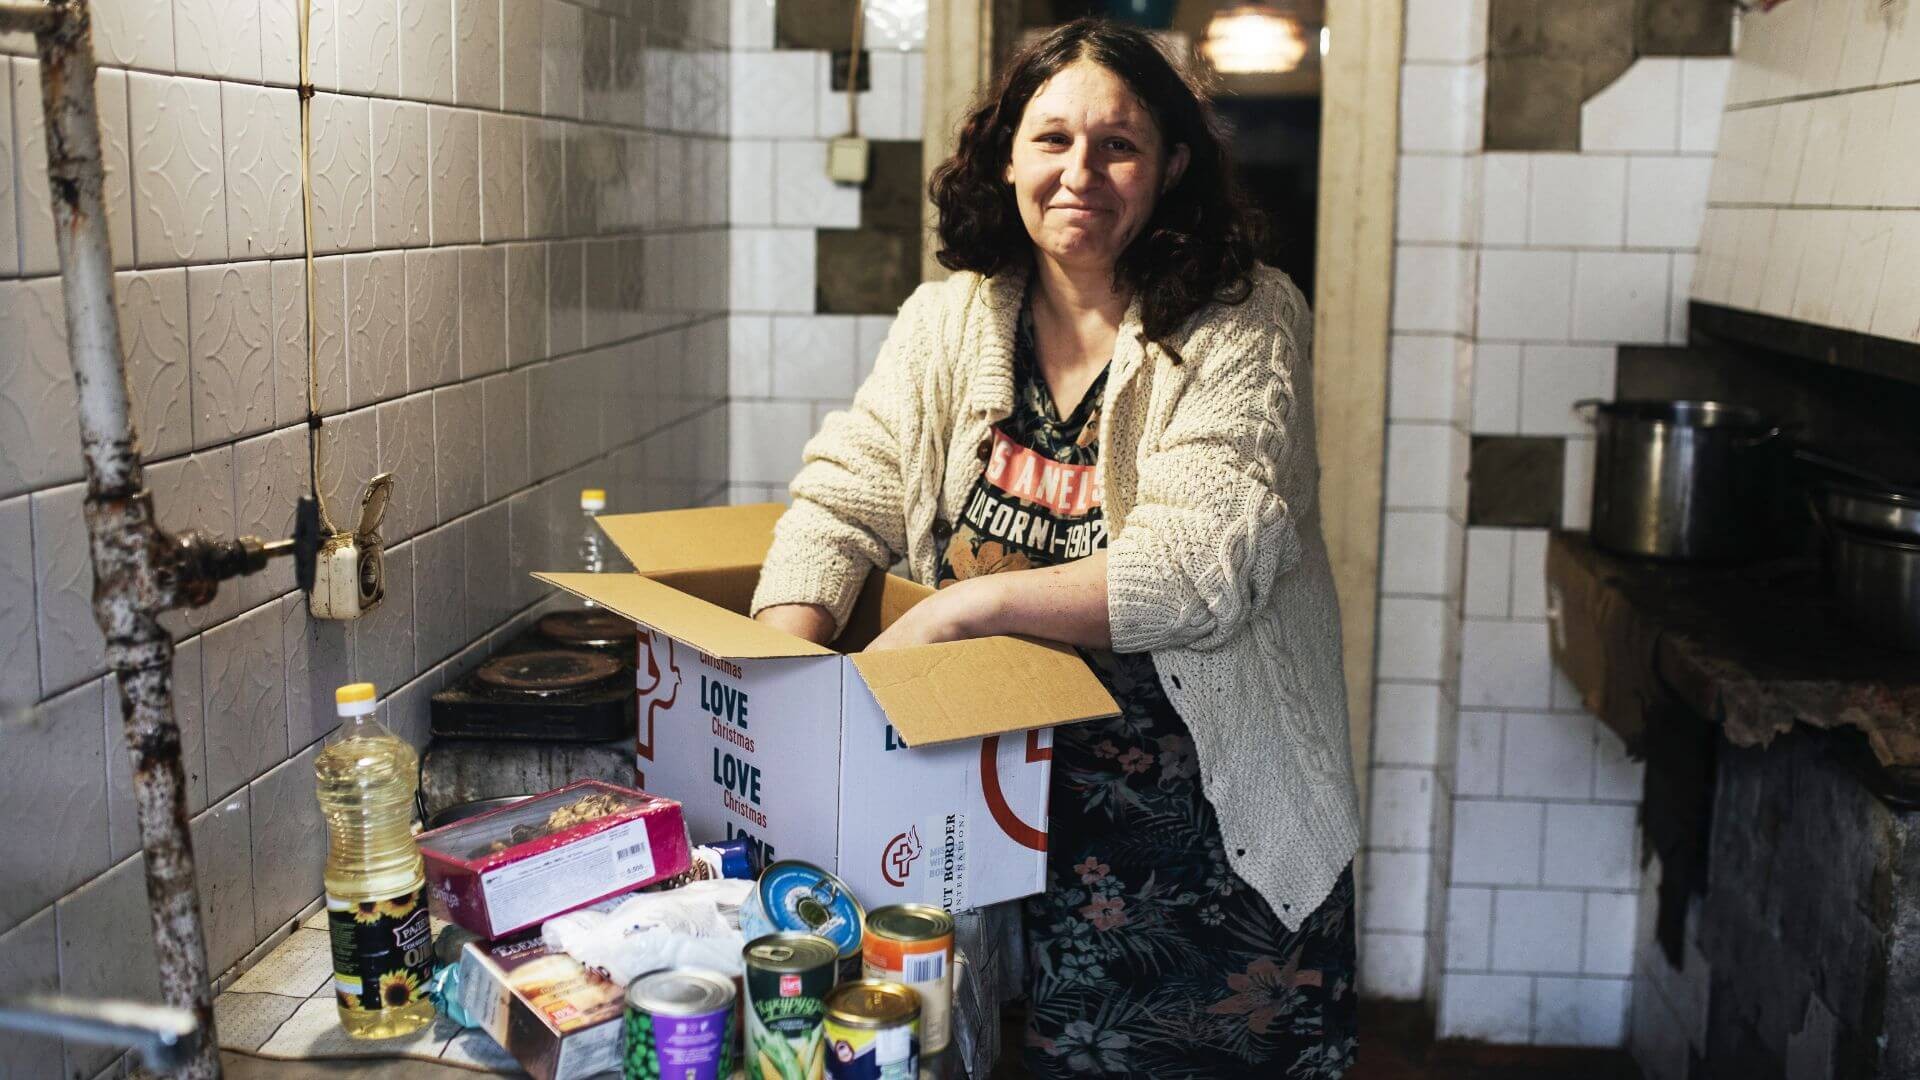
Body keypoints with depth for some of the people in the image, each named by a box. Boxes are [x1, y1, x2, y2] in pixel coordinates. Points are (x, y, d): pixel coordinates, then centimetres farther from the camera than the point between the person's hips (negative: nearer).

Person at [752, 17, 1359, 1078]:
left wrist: (963, 606, -26)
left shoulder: (1241, 325, -10)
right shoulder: (951, 321, 2)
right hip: (1014, 815, 3)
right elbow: (839, 503, -2)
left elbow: (1205, 563, -22)